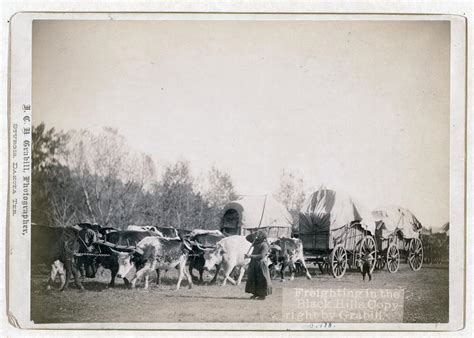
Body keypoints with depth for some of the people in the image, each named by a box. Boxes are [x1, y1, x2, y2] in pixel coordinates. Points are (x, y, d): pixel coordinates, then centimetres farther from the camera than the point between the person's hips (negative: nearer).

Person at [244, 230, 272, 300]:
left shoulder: (264, 245, -14)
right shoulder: (257, 241, 10)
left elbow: (261, 256, -24)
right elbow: (247, 238, 18)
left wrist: (250, 256, -27)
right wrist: (254, 234, 0)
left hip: (260, 264, -8)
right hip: (253, 264, 8)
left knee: (261, 280, -1)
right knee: (253, 279, 11)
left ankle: (262, 295, 7)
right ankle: (255, 294, 20)